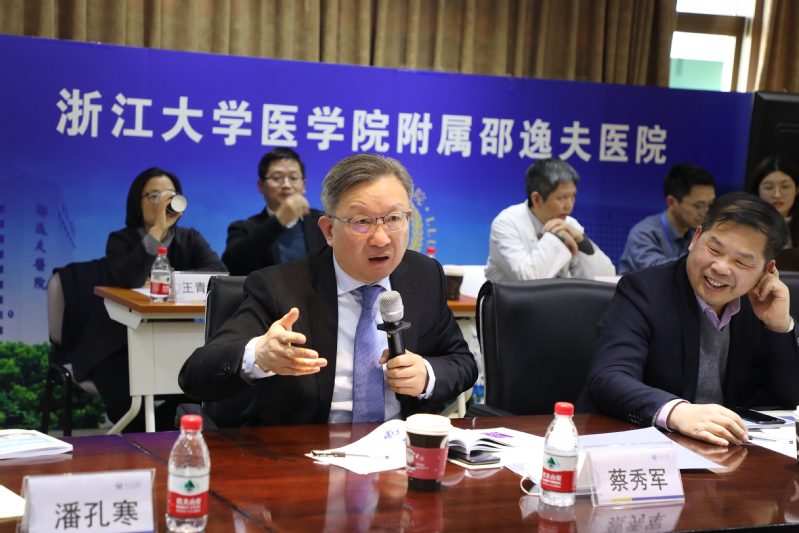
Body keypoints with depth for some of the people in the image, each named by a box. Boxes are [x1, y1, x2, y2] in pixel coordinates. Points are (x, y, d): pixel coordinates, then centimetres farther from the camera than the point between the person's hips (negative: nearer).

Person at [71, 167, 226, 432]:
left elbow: (218, 271, -12)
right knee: (129, 402, -28)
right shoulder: (120, 240, 0)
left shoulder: (190, 239, 9)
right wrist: (158, 228, -24)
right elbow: (128, 278, -24)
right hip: (118, 343, -3)